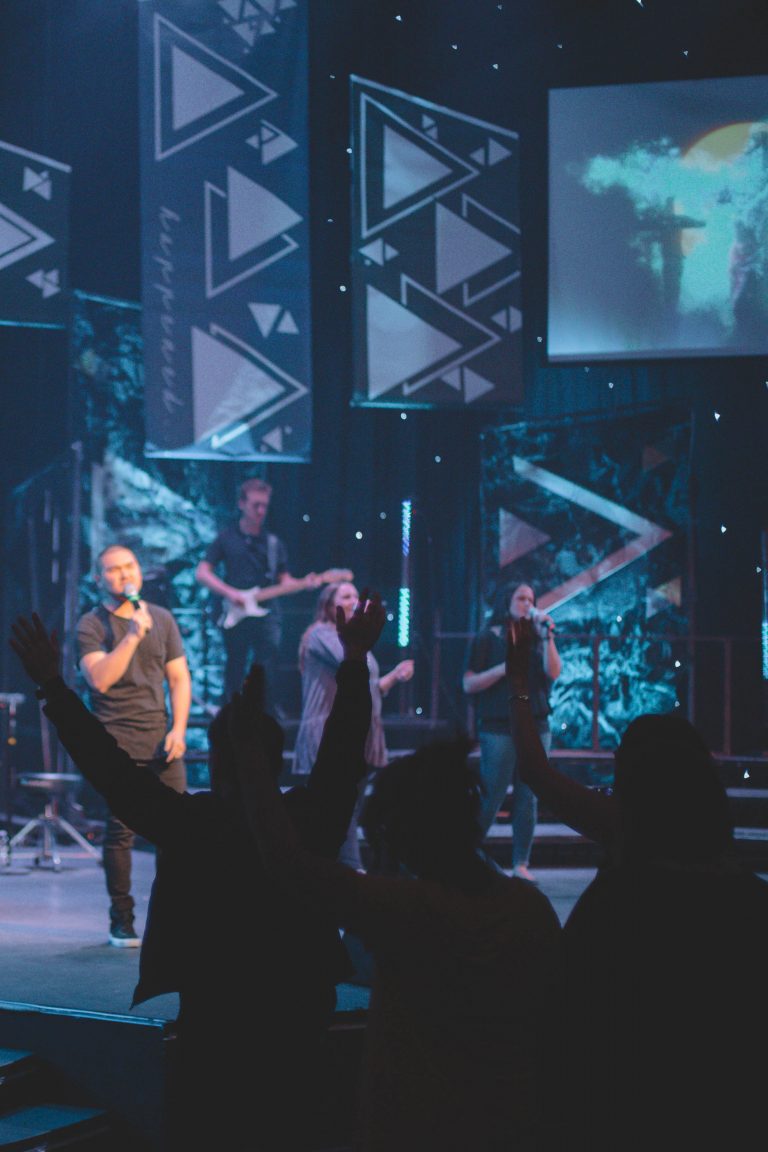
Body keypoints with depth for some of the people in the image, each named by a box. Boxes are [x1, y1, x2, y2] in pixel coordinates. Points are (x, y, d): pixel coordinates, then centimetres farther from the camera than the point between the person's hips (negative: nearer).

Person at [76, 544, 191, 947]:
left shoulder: (162, 619, 13)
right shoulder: (91, 625, 1)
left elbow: (179, 678, 13)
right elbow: (100, 679, -14)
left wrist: (178, 729, 1)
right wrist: (133, 634, -18)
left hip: (161, 742, 3)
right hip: (116, 744, -3)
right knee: (120, 833, -4)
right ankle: (122, 923, 4)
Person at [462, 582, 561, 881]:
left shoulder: (536, 640, 14)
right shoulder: (488, 639, 3)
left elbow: (554, 672, -2)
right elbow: (468, 684, -2)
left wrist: (547, 636, -8)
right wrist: (503, 669, -13)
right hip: (499, 729, -4)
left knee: (527, 798, 3)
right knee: (490, 798, -6)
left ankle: (521, 864, 6)